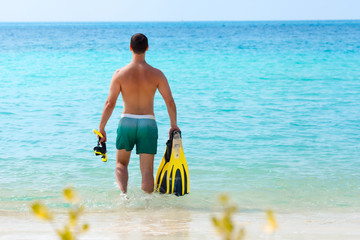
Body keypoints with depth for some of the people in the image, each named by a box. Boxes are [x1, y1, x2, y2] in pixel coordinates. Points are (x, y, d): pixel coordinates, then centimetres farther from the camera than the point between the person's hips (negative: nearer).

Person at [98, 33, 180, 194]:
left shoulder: (120, 74, -3)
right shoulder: (156, 74, -2)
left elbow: (110, 103, -5)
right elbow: (170, 102, -1)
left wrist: (101, 128, 4)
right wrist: (173, 125, 12)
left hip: (127, 122, 0)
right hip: (148, 123, 0)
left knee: (121, 164, 16)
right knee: (147, 170, 6)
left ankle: (124, 193, -9)